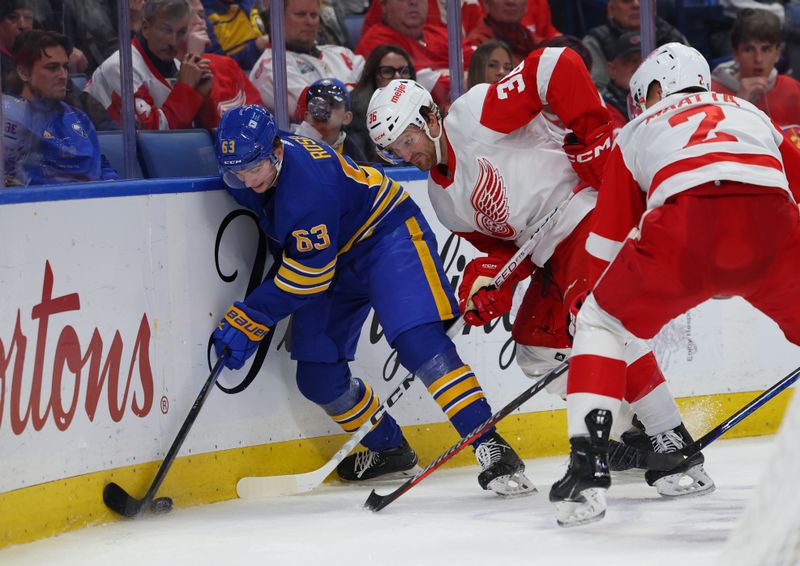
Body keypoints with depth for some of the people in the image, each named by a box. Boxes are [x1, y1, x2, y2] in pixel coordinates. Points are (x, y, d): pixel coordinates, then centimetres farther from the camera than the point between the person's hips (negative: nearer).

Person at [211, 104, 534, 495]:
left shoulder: (309, 185, -34)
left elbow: (306, 278, -29)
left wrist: (249, 320, -28)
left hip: (387, 234, -9)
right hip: (333, 257, 9)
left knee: (419, 343, -27)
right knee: (318, 375, 2)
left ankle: (491, 448, -29)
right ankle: (388, 449, 23)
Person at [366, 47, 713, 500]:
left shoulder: (475, 115, -12)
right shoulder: (444, 198, 15)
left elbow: (556, 67, -19)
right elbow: (502, 244, 15)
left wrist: (591, 132, -22)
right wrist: (488, 278, -6)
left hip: (592, 204, -11)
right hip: (550, 251, 11)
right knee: (536, 347, 11)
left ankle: (672, 442, -27)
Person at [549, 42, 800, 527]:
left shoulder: (638, 130, 31)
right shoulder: (754, 114, 37)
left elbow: (606, 246, 31)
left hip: (685, 224, -1)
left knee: (601, 320, 20)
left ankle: (588, 466, 6)